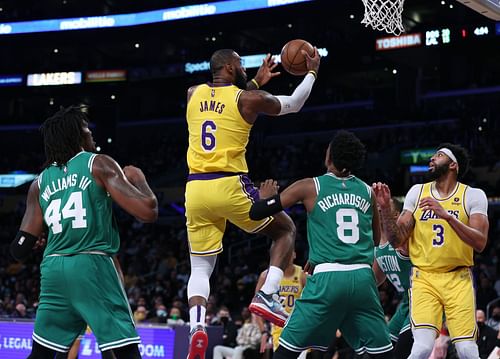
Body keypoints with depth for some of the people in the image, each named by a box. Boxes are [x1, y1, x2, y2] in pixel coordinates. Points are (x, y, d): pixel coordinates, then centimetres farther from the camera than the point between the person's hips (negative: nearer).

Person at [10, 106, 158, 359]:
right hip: (93, 265, -5)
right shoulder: (98, 164, 1)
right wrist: (138, 179, 12)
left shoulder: (40, 182, 14)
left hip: (53, 269, 5)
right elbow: (147, 212, -7)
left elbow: (20, 250, 11)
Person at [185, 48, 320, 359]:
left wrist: (255, 82, 42)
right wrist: (312, 73, 32)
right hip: (230, 186, -4)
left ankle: (197, 326, -16)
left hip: (196, 189, 4)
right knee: (286, 229, 17)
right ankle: (267, 296, 0)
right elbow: (293, 105, 17)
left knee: (201, 267, 10)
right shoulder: (249, 98, 0)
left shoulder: (193, 94, 13)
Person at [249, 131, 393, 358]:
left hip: (328, 278, -3)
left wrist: (266, 197, 29)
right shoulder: (367, 191, 14)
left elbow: (256, 213, 6)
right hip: (362, 277, 3)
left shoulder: (310, 187, 3)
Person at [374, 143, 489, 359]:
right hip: (424, 278, 1)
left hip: (458, 279, -1)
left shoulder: (473, 196, -2)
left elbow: (480, 243, -14)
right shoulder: (417, 192, 6)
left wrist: (447, 216, -25)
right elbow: (397, 241, 3)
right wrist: (385, 208, -12)